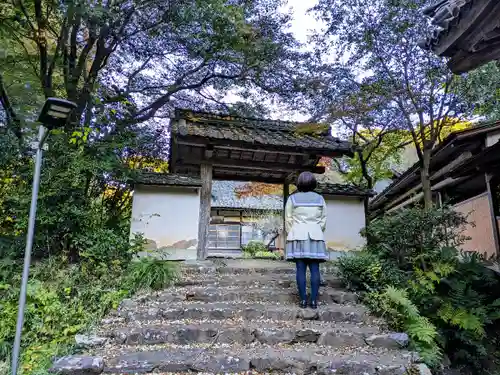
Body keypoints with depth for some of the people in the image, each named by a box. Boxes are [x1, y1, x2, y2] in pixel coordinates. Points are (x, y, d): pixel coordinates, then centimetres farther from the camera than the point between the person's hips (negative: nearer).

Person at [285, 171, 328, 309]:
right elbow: (323, 220, 8)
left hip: (298, 236, -1)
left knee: (301, 269, -1)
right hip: (315, 237, 2)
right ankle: (314, 300, 2)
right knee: (315, 269, 1)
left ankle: (303, 300, 1)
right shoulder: (320, 199, 7)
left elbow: (288, 220, 1)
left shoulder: (292, 198, 0)